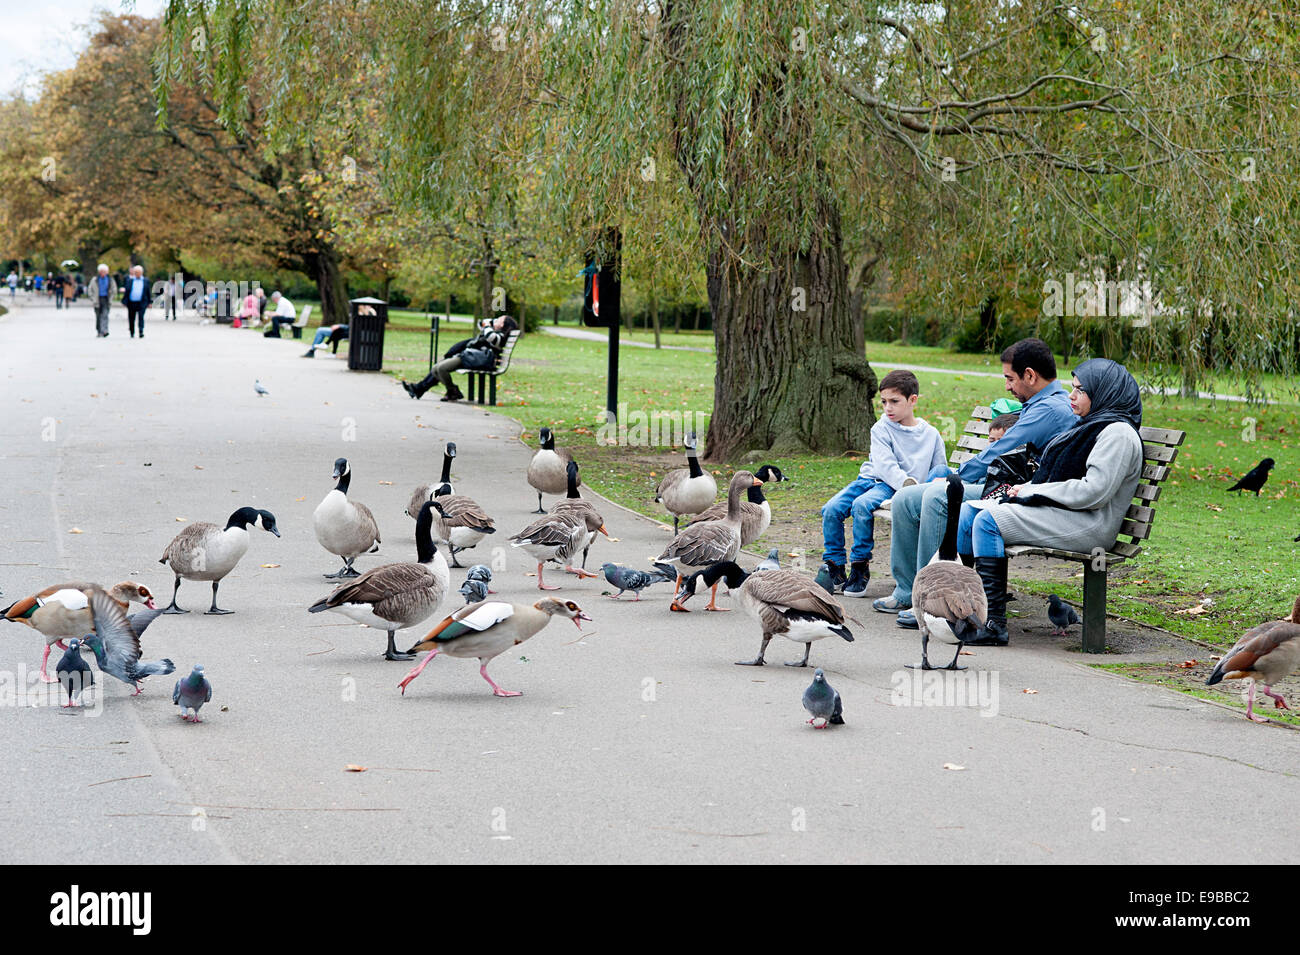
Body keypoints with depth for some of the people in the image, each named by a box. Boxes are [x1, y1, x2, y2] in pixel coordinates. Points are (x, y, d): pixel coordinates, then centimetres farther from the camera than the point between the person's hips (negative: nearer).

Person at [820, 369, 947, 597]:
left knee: (862, 505, -33)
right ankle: (834, 567, -2)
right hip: (872, 478, 3)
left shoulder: (931, 435, 6)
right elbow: (886, 465, -12)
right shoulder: (881, 429, 2)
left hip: (891, 488, -3)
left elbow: (940, 471, 15)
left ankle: (860, 568, -24)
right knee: (831, 509, -18)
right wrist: (906, 483, -28)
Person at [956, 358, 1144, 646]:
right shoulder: (1089, 425, 22)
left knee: (988, 520, -24)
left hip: (1087, 525, -11)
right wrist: (1026, 489, 5)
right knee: (968, 511, 1)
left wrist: (1033, 492, -14)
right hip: (1060, 513, 11)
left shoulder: (1118, 433, -11)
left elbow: (1094, 491, -20)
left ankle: (993, 624, -26)